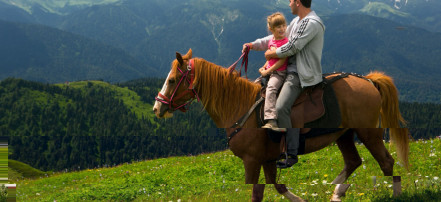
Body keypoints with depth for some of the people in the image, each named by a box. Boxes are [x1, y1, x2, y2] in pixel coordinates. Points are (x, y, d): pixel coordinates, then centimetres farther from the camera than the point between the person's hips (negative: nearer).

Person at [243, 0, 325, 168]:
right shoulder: (297, 21, 15)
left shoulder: (312, 23, -17)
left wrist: (271, 53, -3)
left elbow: (292, 48, -18)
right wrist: (254, 45, 20)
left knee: (281, 108, -24)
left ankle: (291, 154, -17)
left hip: (299, 75, -11)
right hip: (290, 70, 11)